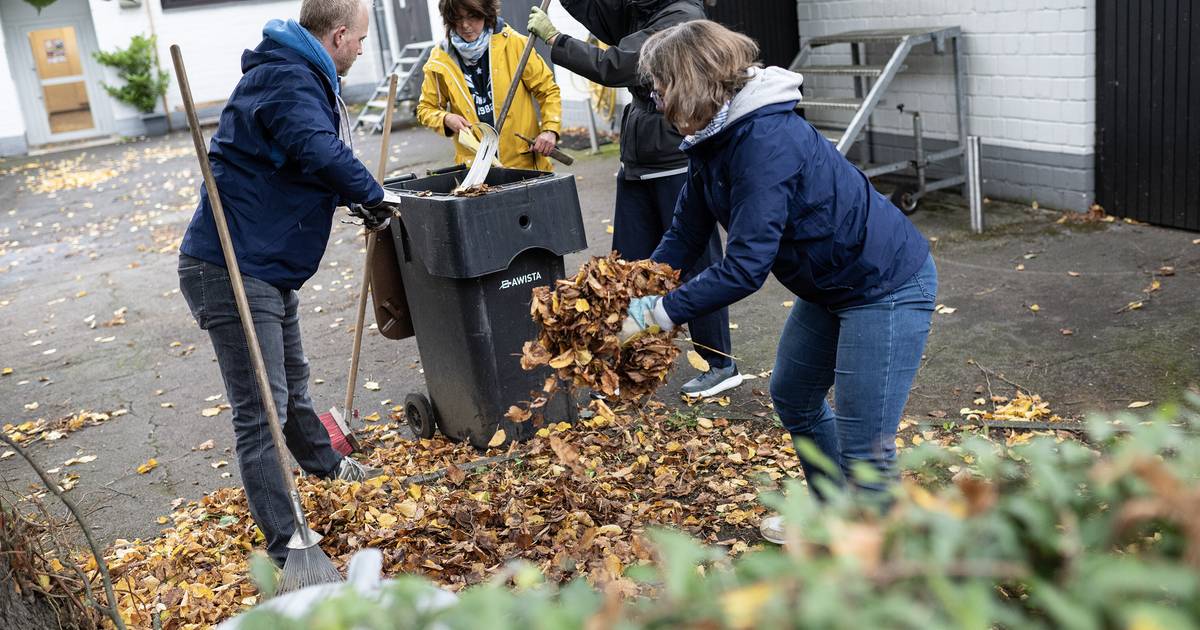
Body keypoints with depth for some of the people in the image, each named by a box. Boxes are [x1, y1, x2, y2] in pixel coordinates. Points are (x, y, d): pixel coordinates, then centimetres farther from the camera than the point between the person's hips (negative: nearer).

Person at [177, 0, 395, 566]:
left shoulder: (303, 77, 18)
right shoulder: (285, 79, -18)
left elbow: (309, 166, 31)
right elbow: (321, 153, -35)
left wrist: (356, 196, 18)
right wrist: (373, 197, -19)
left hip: (269, 268, 11)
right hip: (231, 270, -11)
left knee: (292, 385, 29)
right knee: (261, 413, -8)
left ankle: (327, 468, 52)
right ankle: (287, 552, -2)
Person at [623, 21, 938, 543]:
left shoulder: (765, 142, -29)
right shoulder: (715, 141, 1)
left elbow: (745, 267, -31)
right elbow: (684, 236, 5)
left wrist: (661, 313, -24)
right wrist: (635, 296, -7)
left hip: (889, 285, -10)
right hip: (832, 285, 10)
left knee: (864, 447, -7)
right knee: (793, 395, 23)